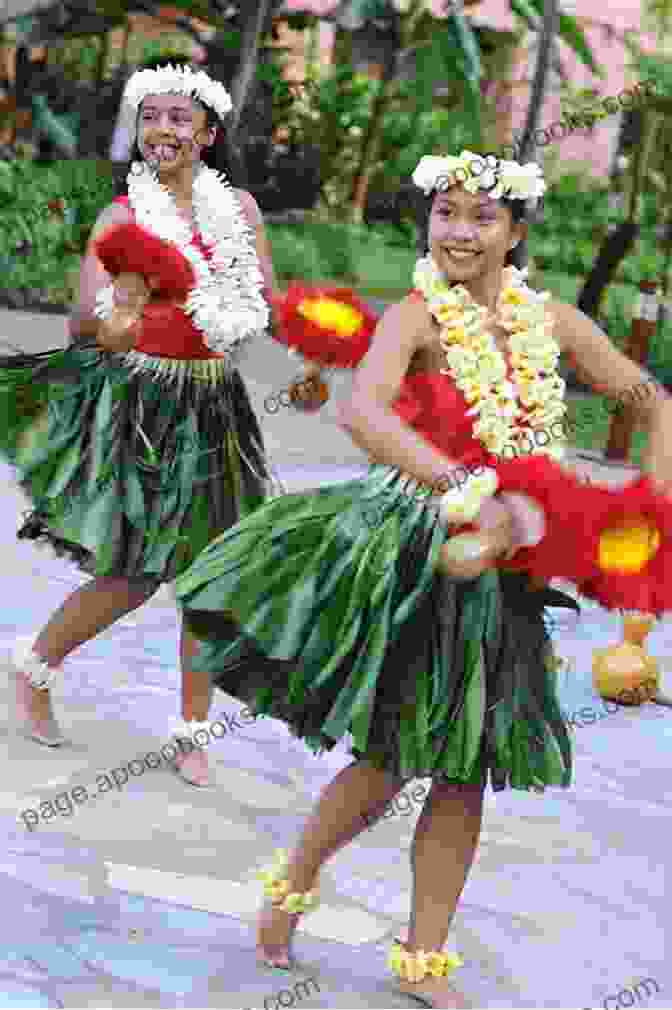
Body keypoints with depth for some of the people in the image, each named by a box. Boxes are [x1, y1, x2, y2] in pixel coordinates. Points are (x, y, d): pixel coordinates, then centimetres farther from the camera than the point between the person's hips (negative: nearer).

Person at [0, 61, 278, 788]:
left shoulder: (238, 208, 5)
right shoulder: (123, 216, -8)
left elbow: (271, 304, 6)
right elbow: (81, 323, -17)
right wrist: (107, 324, -40)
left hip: (213, 404, 4)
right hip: (136, 403, -4)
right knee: (133, 575, -3)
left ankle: (193, 730, 18)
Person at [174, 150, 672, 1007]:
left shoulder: (552, 323, 4)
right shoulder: (416, 317, -12)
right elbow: (361, 414, -31)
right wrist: (473, 493, -39)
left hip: (498, 568, 5)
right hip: (410, 553, -5)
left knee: (466, 768, 10)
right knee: (390, 758, -1)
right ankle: (292, 885, 28)